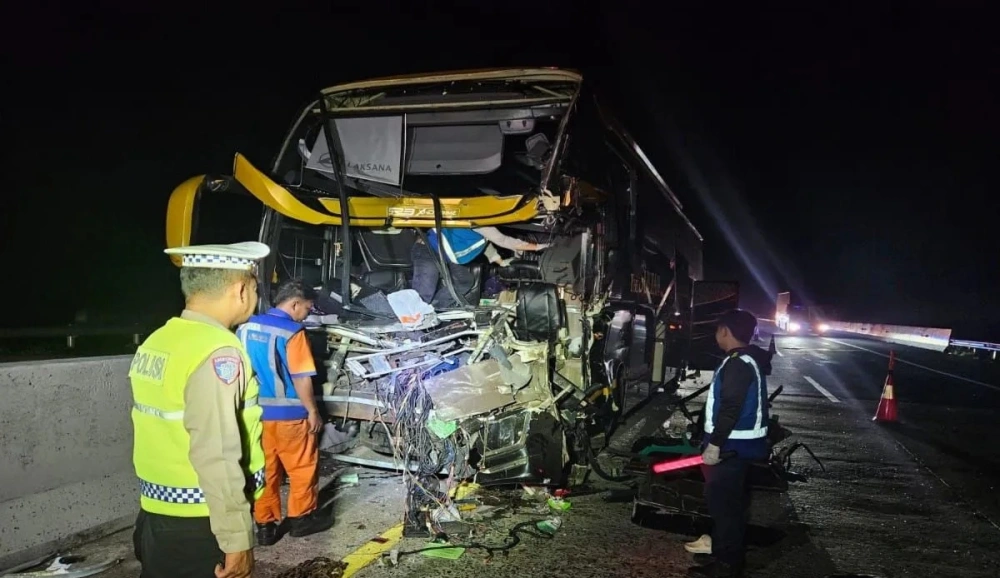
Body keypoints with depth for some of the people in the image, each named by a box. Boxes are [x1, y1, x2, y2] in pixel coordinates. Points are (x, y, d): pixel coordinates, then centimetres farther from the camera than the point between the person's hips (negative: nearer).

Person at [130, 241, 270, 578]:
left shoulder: (155, 342, 5)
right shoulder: (217, 352, -21)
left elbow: (160, 435, 11)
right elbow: (217, 457, -26)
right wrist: (238, 539, -20)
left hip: (155, 517, 8)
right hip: (199, 527, -8)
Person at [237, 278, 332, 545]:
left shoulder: (245, 327, 4)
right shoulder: (293, 332, -17)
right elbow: (301, 379, -18)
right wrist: (313, 411, -7)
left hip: (255, 412, 6)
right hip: (288, 414, -6)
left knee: (264, 470, 14)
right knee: (302, 467, 12)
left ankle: (264, 524, 20)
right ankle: (301, 518, 23)